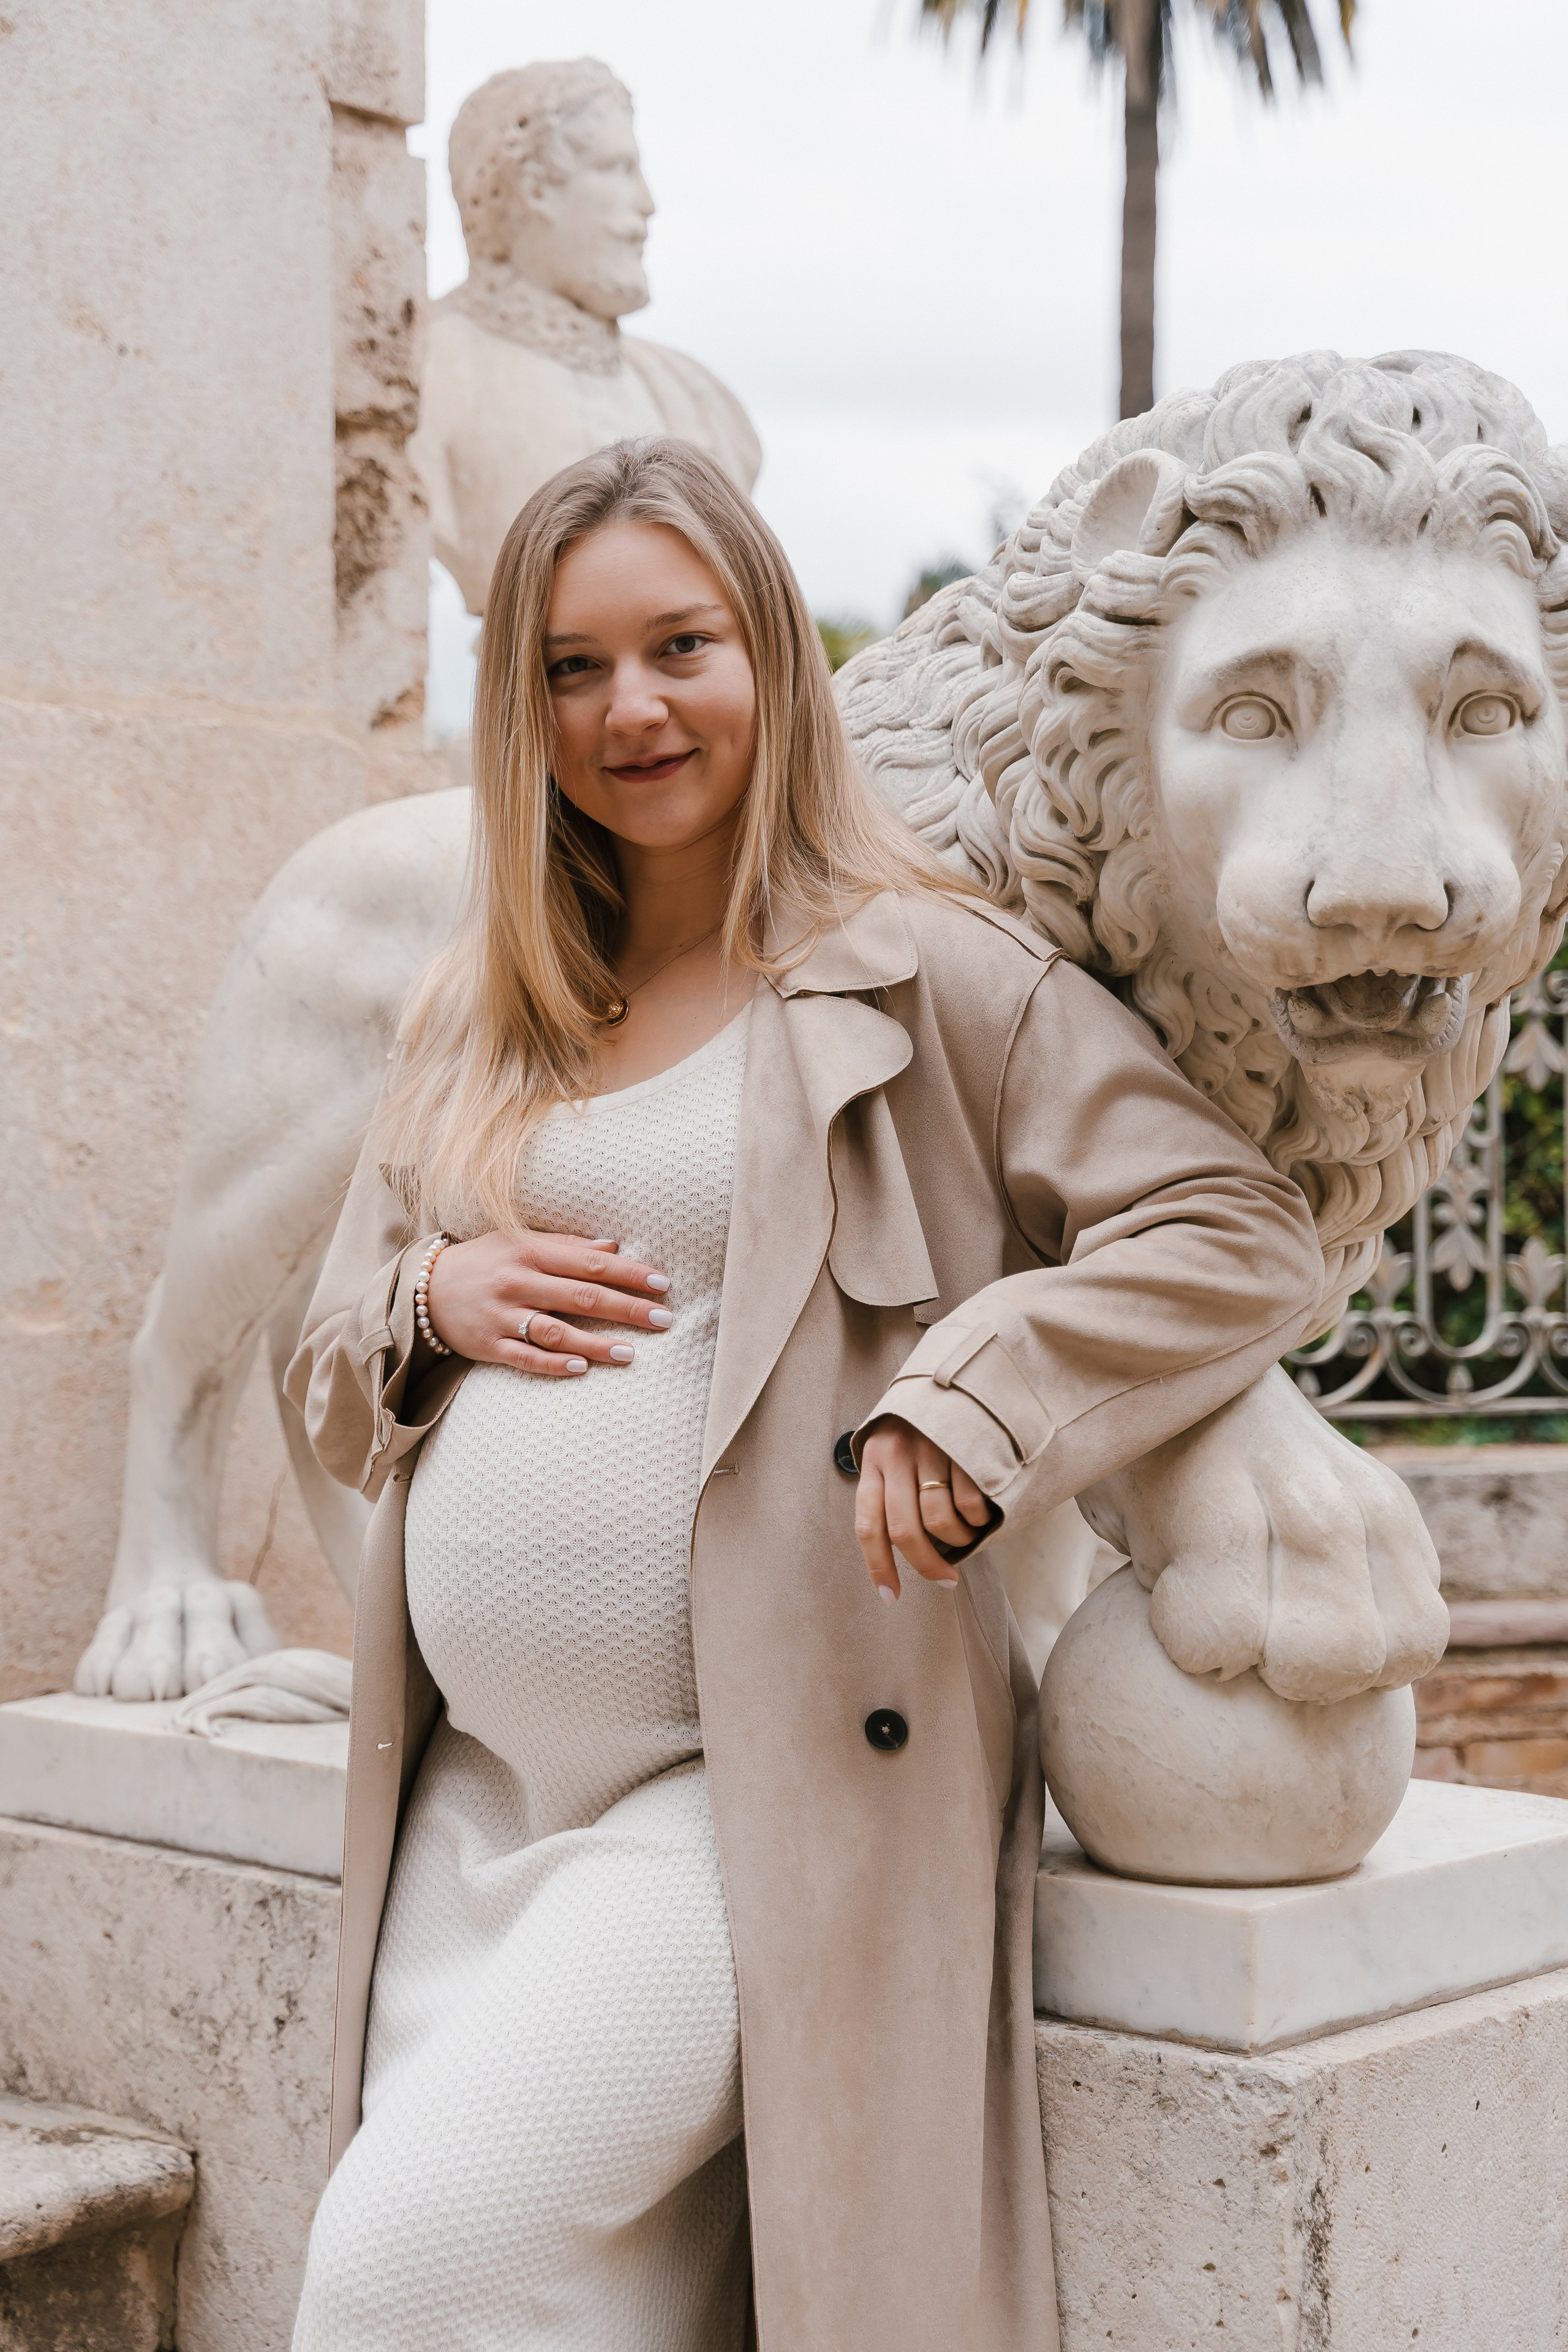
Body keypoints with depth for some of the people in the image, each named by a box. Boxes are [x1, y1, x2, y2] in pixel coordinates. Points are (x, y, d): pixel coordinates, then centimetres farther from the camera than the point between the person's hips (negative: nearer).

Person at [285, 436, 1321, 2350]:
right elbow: (330, 1380, 19)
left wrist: (972, 1396, -22)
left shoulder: (921, 974, -3)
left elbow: (1241, 1235, -8)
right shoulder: (474, 1012, 14)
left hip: (767, 1798, -6)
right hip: (472, 1796, 6)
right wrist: (430, 1303, -3)